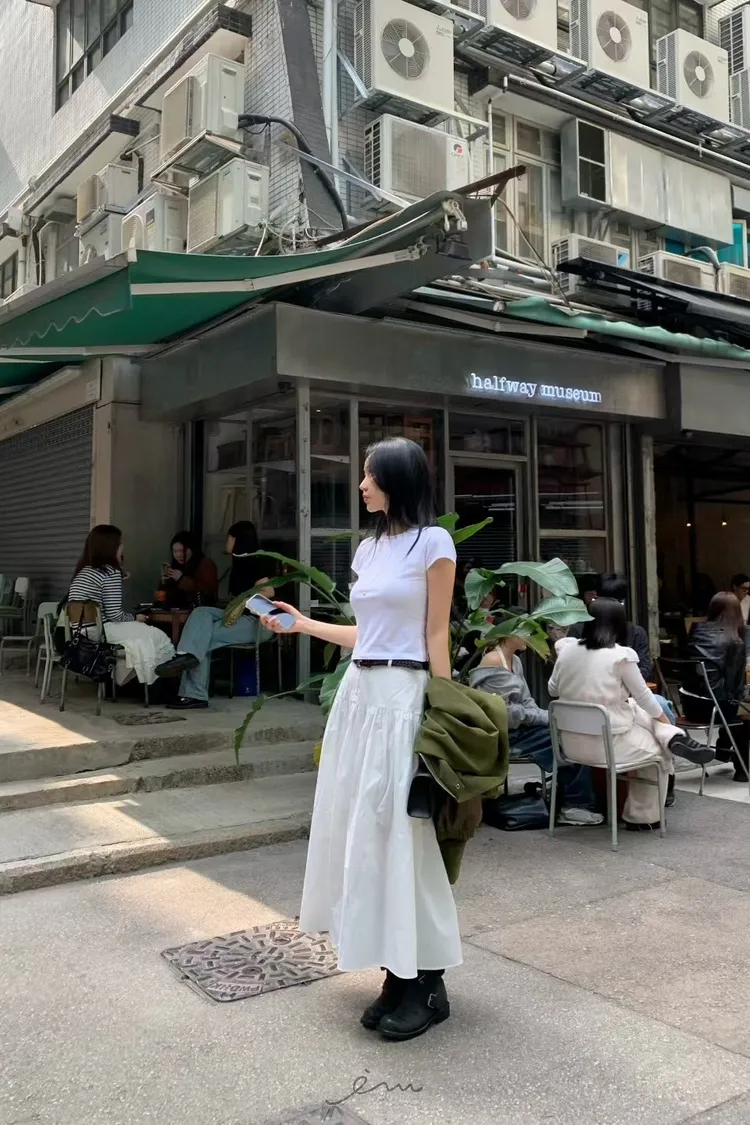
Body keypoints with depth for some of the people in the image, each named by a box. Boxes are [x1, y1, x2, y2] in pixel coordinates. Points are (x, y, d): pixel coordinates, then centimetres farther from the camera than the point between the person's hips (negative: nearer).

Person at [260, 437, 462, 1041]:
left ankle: (427, 984, 13)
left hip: (402, 694, -8)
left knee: (400, 830, -3)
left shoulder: (433, 542, -6)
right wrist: (303, 624, 19)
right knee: (361, 828, 9)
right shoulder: (368, 548, 14)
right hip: (358, 691, 8)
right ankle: (398, 976, 21)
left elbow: (437, 636, -8)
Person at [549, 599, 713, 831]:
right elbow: (643, 697, 0)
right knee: (659, 751, 27)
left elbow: (553, 690, 15)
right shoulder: (622, 655, -13)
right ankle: (642, 818, 27)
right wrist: (665, 721, 18)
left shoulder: (567, 649, 1)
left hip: (572, 742, 5)